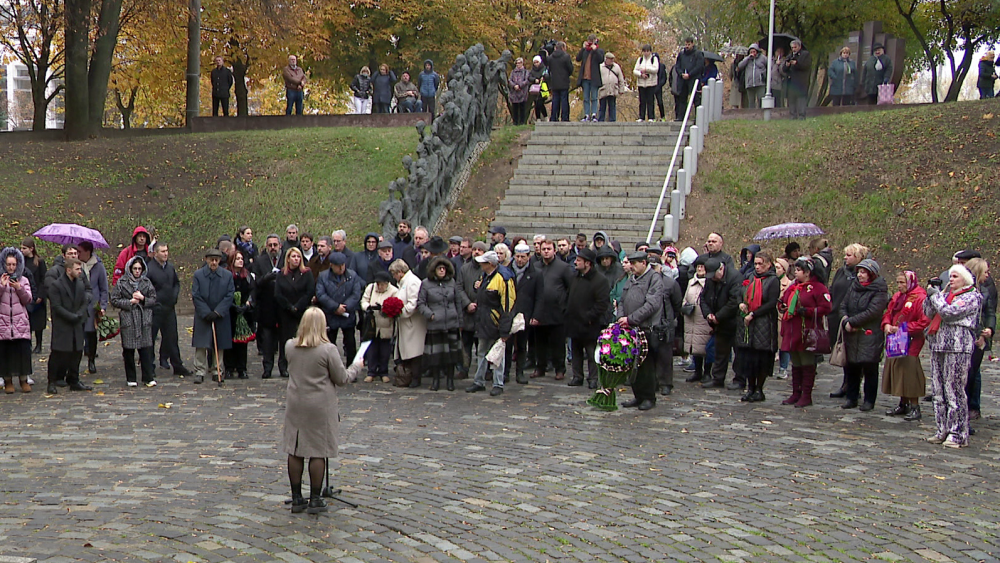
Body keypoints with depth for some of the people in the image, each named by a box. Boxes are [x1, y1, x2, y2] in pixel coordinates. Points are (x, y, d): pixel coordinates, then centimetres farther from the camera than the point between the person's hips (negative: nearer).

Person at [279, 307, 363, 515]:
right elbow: (342, 379, -7)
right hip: (320, 406, -4)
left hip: (295, 404, 4)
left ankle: (296, 499, 16)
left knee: (295, 451, 9)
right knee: (318, 451, 4)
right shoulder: (328, 349, -14)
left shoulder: (289, 346, -1)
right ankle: (315, 500, 8)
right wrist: (356, 367, 11)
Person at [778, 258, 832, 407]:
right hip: (792, 332, 8)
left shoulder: (817, 287, -9)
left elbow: (826, 308, -16)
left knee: (807, 364, -1)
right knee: (795, 364, 13)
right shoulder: (793, 286, 16)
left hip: (807, 333, -8)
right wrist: (782, 307, 5)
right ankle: (796, 394, 20)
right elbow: (783, 302, 28)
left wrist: (807, 311, -21)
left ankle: (806, 396, 4)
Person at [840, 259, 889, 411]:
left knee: (870, 368, 0)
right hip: (851, 335, 6)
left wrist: (852, 321, -15)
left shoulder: (879, 291, -8)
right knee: (851, 367, 9)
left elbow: (872, 312, -18)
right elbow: (843, 306, 10)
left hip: (870, 335, -6)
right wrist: (846, 321, -9)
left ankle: (869, 400, 8)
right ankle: (851, 398, 19)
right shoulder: (854, 286, 12)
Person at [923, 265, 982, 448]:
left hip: (958, 347, -8)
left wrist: (935, 295, -5)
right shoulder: (947, 294, 18)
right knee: (938, 391, 8)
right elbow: (929, 313, 16)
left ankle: (958, 434, -1)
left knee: (954, 391, -7)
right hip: (938, 346, 8)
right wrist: (931, 295, 4)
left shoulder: (972, 297, -4)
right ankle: (943, 430, 15)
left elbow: (949, 312, -15)